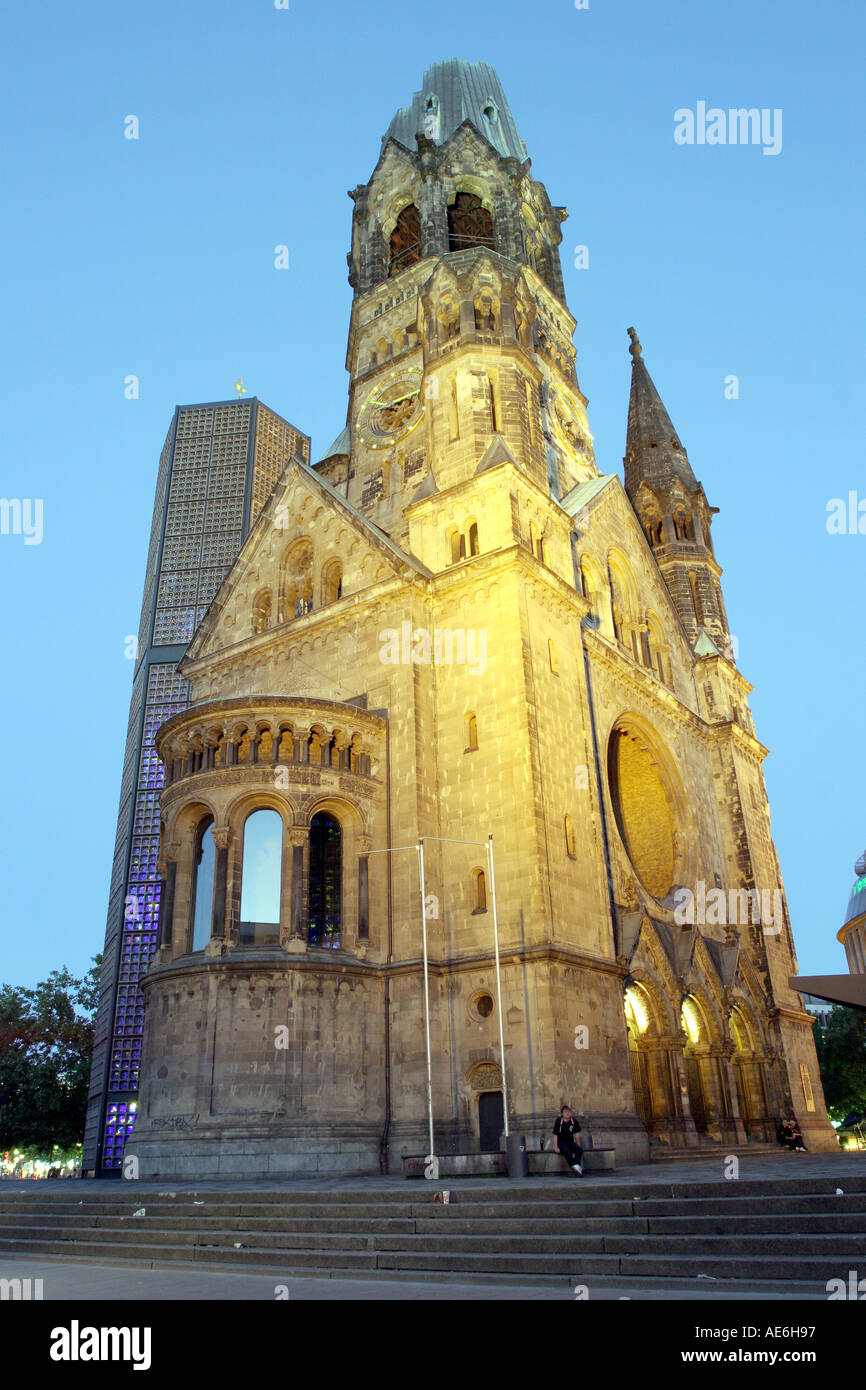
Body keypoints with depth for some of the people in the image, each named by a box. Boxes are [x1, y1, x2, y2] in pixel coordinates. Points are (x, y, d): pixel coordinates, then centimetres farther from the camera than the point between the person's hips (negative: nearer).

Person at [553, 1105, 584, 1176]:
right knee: (567, 1151, -36)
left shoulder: (574, 1121, 0)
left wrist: (578, 1146, 2)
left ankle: (577, 1165, -43)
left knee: (580, 1150, -26)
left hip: (570, 1142, 4)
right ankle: (575, 1166, -49)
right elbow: (555, 1135, -10)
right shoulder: (558, 1122, -10)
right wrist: (556, 1148, -16)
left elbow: (576, 1134, 8)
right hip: (561, 1142, -4)